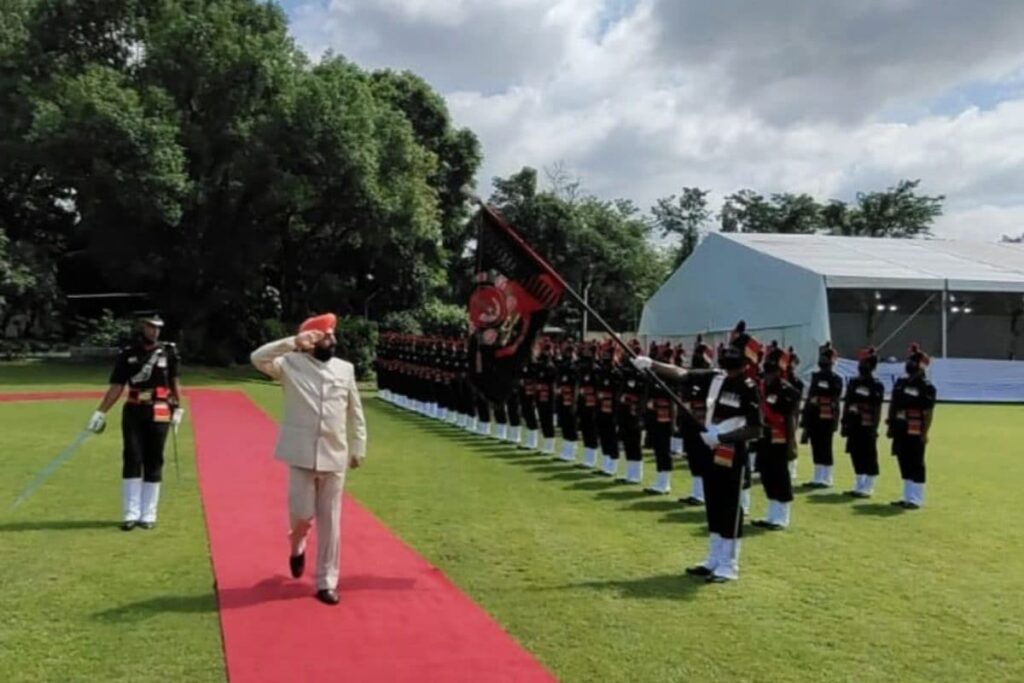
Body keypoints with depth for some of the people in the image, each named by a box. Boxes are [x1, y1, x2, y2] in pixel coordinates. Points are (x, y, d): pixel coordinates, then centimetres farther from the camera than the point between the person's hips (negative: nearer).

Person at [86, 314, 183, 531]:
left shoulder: (168, 351, 6)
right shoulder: (127, 354, 3)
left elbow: (174, 382, 15)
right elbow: (116, 387, 3)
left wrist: (178, 408, 13)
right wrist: (100, 413, -3)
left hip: (159, 413, 0)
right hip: (133, 411, 0)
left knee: (153, 463, 3)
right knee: (132, 460, -3)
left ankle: (148, 515, 11)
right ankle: (131, 514, 2)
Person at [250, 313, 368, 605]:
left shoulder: (345, 369, 6)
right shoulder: (291, 364, -2)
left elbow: (355, 412, 11)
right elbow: (258, 358, -19)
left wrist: (358, 448, 10)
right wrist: (294, 342, -25)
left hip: (334, 457, 2)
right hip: (302, 455, -2)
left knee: (330, 522, 6)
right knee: (302, 513, -1)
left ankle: (326, 582, 17)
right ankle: (296, 547, 36)